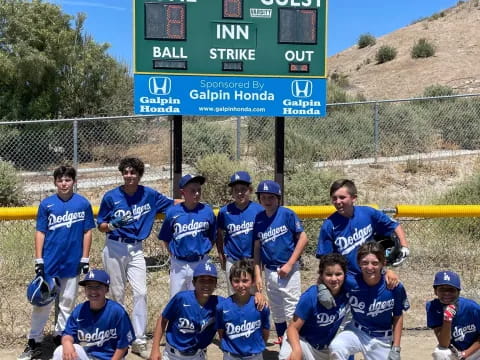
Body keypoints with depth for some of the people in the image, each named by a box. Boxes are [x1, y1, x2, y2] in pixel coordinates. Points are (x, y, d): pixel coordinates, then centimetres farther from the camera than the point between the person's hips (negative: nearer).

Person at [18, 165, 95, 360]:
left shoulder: (83, 204, -2)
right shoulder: (47, 204, -2)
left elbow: (87, 232, 3)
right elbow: (40, 232, 1)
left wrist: (85, 259, 0)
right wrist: (38, 260, -5)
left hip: (72, 262, 0)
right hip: (49, 262, 0)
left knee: (67, 302, 12)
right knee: (41, 302, 3)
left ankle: (61, 337, 26)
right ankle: (34, 342, 12)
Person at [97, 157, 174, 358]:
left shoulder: (149, 195, 1)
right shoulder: (111, 196, -4)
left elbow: (172, 204, 14)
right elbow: (100, 225, 1)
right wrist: (111, 225, -20)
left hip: (136, 249, 1)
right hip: (114, 249, -1)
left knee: (140, 292, -8)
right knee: (117, 294, 7)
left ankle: (139, 341, -2)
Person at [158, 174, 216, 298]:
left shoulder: (207, 211, -4)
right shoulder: (173, 212, -5)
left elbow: (212, 237, 7)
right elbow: (166, 238, 5)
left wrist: (203, 252, 2)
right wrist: (174, 255, 1)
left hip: (201, 264, 0)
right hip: (178, 264, 0)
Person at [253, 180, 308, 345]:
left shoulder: (287, 214, -8)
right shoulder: (258, 219, 5)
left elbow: (303, 238, -10)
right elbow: (257, 248, 8)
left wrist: (289, 264, -12)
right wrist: (257, 274, 4)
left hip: (289, 271, -5)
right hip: (269, 271, 5)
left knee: (291, 311, -5)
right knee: (276, 311, 15)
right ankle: (282, 341, 29)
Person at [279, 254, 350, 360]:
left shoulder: (347, 289, -20)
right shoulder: (310, 297, -27)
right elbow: (293, 328, -23)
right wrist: (297, 349, -41)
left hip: (329, 347, 5)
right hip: (306, 342, -5)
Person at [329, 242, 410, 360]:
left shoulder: (394, 287, -18)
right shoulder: (350, 283, -21)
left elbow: (398, 317, -3)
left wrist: (396, 349, -2)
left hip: (382, 340, 1)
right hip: (356, 332, -1)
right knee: (336, 347, -30)